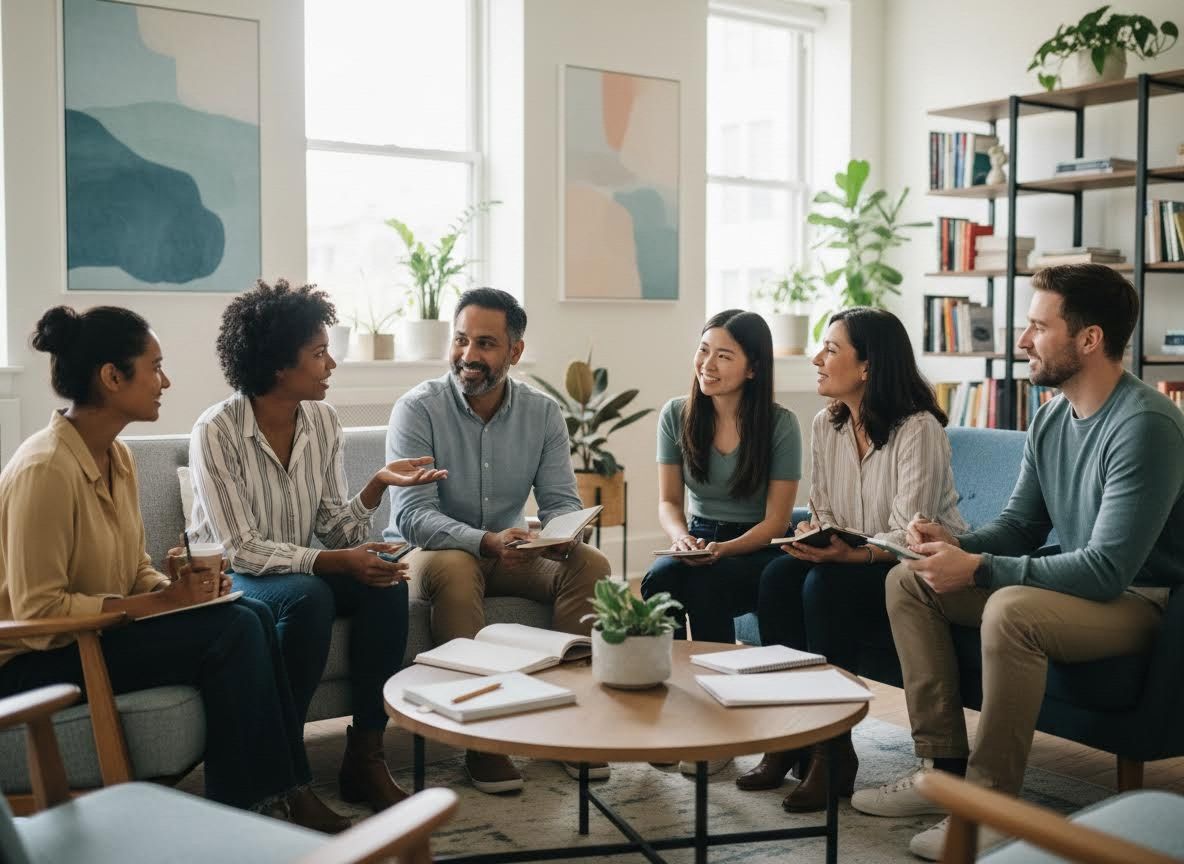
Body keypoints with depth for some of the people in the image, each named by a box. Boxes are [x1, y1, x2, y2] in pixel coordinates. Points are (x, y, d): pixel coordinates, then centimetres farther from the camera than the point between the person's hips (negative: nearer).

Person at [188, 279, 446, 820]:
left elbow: (333, 529, -2)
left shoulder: (322, 421, -2)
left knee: (386, 579, -21)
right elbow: (241, 549, -22)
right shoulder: (216, 432, -19)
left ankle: (365, 756, -17)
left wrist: (378, 485, -19)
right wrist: (336, 562, -32)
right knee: (308, 597, -35)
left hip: (300, 568, 6)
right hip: (230, 579, -5)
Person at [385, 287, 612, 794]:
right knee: (453, 567, -37)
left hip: (510, 554, 4)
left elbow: (561, 501, -3)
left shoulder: (542, 413, -1)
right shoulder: (417, 409, -14)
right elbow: (412, 515, -22)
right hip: (427, 551, -4)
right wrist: (487, 541, -39)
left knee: (590, 565, -20)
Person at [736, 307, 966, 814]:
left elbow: (907, 537, -22)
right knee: (777, 578, -21)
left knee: (825, 587, -31)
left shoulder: (919, 429, -18)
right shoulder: (826, 425, 5)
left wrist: (849, 553, -37)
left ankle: (832, 752, -21)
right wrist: (813, 534, -12)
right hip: (852, 561, 7)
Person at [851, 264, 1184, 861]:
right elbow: (1021, 524, 12)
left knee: (1011, 610, -37)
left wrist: (977, 569, -28)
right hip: (1074, 583, 9)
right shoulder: (1050, 417, 4)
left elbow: (1107, 569, -29)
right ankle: (945, 766, -2)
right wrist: (957, 543, -9)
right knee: (908, 580, -1)